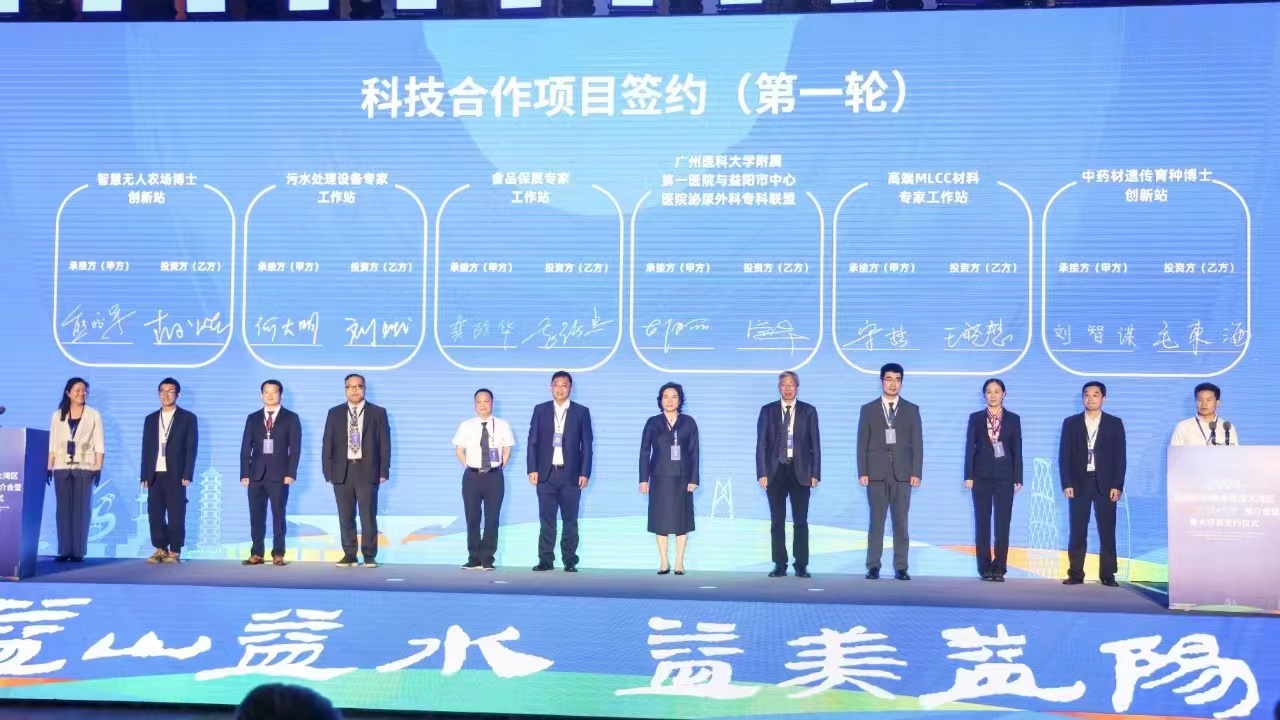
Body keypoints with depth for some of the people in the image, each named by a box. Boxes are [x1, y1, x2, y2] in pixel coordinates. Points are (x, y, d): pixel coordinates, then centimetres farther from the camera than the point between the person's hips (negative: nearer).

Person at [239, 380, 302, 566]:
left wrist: (290, 473, -10)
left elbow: (295, 448, -1)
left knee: (278, 515, 0)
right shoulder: (253, 418, 12)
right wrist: (244, 474, 0)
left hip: (279, 474, -3)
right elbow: (246, 448, 8)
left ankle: (278, 554, 4)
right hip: (256, 474, 3)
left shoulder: (291, 418, 4)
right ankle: (256, 554, 7)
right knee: (256, 516, 3)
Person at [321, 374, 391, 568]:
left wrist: (383, 471, -5)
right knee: (346, 516, 5)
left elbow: (385, 444, 2)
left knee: (368, 515, -3)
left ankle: (369, 556, 3)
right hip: (342, 471, 2)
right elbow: (327, 444, 7)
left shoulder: (378, 413, 5)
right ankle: (349, 555, 11)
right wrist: (328, 472, -2)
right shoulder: (335, 413, 10)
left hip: (367, 471, -2)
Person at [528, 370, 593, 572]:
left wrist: (585, 473, -4)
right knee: (546, 519, 2)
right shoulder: (540, 410, 8)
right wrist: (532, 470, -3)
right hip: (546, 473, 1)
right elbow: (533, 442, 6)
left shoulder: (581, 412, 5)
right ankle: (546, 560, 5)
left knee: (570, 520, 3)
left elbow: (586, 445, 3)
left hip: (571, 474, -1)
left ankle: (570, 561, 7)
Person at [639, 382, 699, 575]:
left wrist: (694, 479, -5)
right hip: (660, 478, 0)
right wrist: (644, 479, -4)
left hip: (681, 478, 0)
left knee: (681, 519, 0)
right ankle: (663, 562, 8)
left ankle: (679, 562, 4)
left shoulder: (688, 423, 4)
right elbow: (644, 452, 3)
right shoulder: (653, 423, 4)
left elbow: (694, 453, 2)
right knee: (661, 520, 2)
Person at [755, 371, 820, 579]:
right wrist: (762, 473, -4)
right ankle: (779, 565, 8)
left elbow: (815, 445, 4)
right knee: (777, 521, 3)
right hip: (775, 470, 1)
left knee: (800, 521, 0)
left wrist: (815, 474, -3)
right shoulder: (768, 411, 6)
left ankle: (801, 566, 4)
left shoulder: (808, 411, 5)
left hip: (800, 472, -1)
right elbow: (761, 444, 4)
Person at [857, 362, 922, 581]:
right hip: (876, 473, 0)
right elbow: (862, 444, 4)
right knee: (876, 522, 0)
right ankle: (873, 567, 3)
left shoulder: (911, 410, 8)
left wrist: (916, 473, -4)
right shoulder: (868, 409, 7)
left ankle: (901, 567, 4)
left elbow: (917, 444, 5)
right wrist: (862, 472, -5)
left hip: (902, 473, 1)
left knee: (901, 522, 2)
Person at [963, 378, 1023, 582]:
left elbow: (1017, 450, 4)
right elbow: (970, 447, 3)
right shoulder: (975, 418, 6)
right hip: (982, 476, 0)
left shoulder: (1013, 419, 6)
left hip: (1004, 476, 0)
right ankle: (985, 568, 6)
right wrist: (968, 476, -4)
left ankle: (999, 569, 4)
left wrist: (1018, 478, -2)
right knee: (982, 524, 1)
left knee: (1003, 524, -1)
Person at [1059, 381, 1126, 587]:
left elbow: (1120, 457, 2)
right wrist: (1066, 484, -6)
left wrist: (1117, 486, -7)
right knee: (1077, 532, 1)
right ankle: (1076, 574, 5)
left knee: (1107, 532, 0)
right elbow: (1064, 456, 4)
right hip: (1079, 484, 1)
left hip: (1105, 484, 0)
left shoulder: (1115, 424, 5)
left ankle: (1108, 575, 5)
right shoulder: (1071, 423, 7)